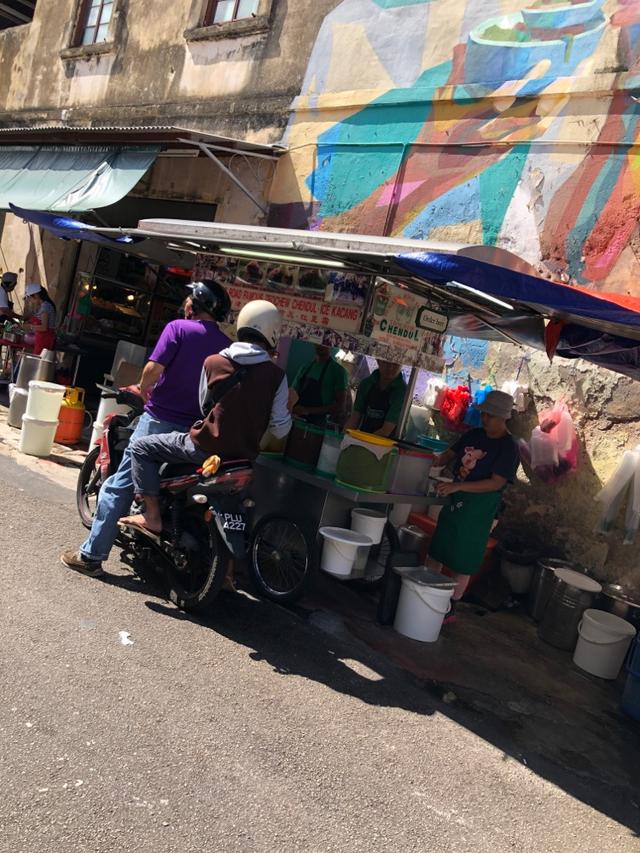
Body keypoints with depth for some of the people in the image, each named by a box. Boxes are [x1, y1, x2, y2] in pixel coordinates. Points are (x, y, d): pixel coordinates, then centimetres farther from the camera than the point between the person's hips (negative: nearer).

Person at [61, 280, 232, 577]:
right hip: (195, 430, 5)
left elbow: (153, 368, -17)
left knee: (119, 486, 4)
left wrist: (144, 392, 2)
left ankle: (92, 555, 7)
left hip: (160, 420, -5)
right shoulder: (226, 345, 5)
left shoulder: (178, 328, -7)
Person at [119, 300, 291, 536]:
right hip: (244, 456, 3)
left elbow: (204, 406, 10)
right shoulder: (277, 376, -6)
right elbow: (280, 429, -4)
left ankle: (152, 516, 4)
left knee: (141, 447, 12)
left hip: (206, 446, -2)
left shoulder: (213, 362, -4)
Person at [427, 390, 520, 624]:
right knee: (436, 551, 14)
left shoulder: (509, 448, -15)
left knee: (462, 564, 3)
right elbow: (450, 454, 14)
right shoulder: (474, 435, 5)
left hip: (478, 510, -7)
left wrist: (457, 486, -28)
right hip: (455, 501, 7)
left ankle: (451, 609, 18)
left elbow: (496, 483, -22)